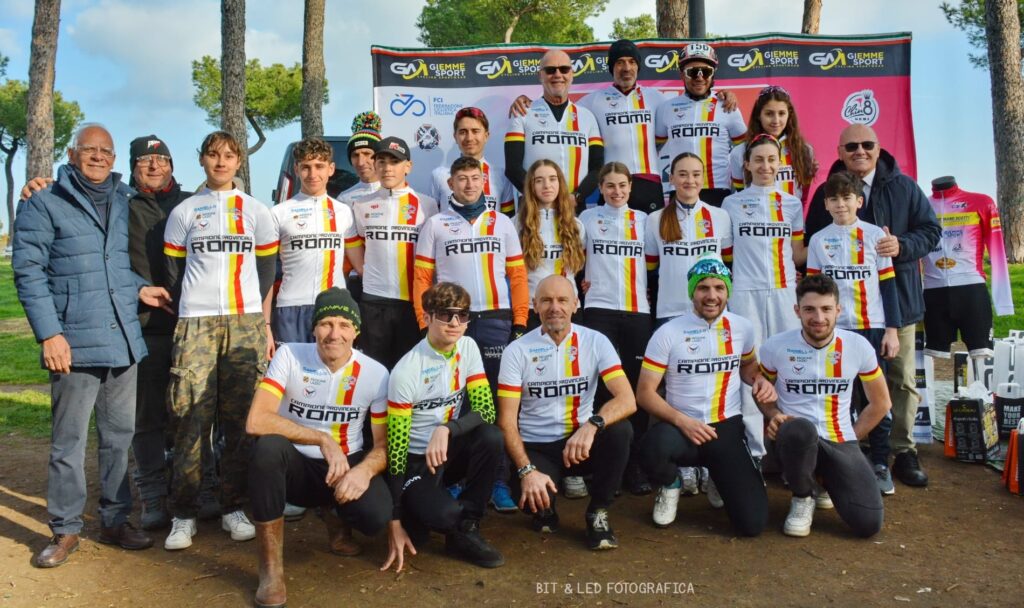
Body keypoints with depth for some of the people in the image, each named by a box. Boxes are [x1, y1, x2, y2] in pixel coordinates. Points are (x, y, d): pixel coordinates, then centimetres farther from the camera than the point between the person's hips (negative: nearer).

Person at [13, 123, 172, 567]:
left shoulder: (125, 201, 14)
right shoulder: (44, 203, -1)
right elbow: (28, 270, -7)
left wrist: (139, 288, 2)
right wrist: (49, 334, -14)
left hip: (124, 339, 5)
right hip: (75, 341, -5)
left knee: (119, 435, 11)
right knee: (69, 440, 3)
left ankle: (115, 520, 23)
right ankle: (65, 530, 15)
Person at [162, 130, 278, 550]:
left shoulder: (256, 212, 13)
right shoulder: (183, 212, 12)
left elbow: (267, 273, 11)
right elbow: (173, 272, 12)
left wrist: (264, 325, 5)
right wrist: (188, 322, 7)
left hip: (246, 324, 1)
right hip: (195, 325, -1)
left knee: (241, 419, 0)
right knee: (192, 418, -6)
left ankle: (234, 508, 10)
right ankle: (183, 515, 3)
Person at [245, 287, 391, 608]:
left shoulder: (375, 373, -9)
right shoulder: (289, 356, -14)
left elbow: (384, 443, -5)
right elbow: (256, 421, -25)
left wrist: (365, 469, -28)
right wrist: (322, 439, -27)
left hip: (348, 466, 1)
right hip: (298, 466, -1)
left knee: (377, 515, -29)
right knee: (268, 446, -35)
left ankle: (335, 513, 14)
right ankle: (271, 567, -20)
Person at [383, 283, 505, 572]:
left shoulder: (467, 348, -4)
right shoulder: (406, 372, -20)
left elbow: (486, 410, -12)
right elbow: (395, 447, -18)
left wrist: (447, 429, -33)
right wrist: (394, 521, -17)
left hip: (450, 449, 5)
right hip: (416, 460, -5)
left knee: (491, 437, -27)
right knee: (445, 514, -32)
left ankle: (466, 528, -9)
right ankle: (414, 513, 6)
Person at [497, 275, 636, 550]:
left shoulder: (595, 341, -6)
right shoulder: (517, 351, -8)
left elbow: (627, 400, -18)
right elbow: (507, 420, -10)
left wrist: (592, 425, -38)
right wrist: (527, 470, -24)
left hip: (582, 440, 1)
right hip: (536, 447, -1)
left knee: (619, 431, -29)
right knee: (533, 496, -31)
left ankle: (598, 512, -6)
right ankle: (545, 509, 11)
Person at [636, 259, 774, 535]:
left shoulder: (742, 327, 4)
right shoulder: (668, 333, -7)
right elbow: (645, 392, -7)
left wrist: (761, 380, 0)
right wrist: (681, 421, -22)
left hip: (727, 428, 2)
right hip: (681, 426, -2)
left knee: (752, 523, -11)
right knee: (653, 448, -40)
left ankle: (719, 477, 25)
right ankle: (670, 485, 1)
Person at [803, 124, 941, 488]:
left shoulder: (904, 187, 4)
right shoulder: (826, 193, 4)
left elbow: (931, 231, 4)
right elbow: (812, 246, 7)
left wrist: (902, 245, -15)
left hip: (898, 298, 1)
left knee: (902, 379, 5)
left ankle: (903, 451, 17)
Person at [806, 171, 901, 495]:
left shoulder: (875, 235, 3)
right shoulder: (818, 240, 6)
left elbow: (887, 284, 3)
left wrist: (892, 329, -1)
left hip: (873, 328, 0)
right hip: (835, 331, 1)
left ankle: (880, 465, 14)